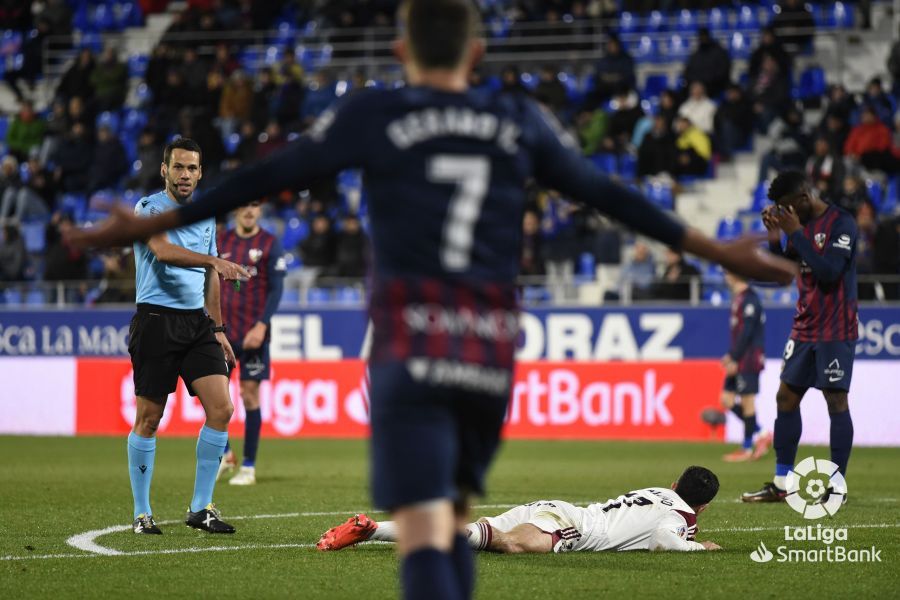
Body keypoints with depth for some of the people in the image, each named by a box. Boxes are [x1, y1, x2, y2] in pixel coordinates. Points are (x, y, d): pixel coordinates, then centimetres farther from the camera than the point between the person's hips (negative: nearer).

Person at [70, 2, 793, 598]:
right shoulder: (522, 122, 11)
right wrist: (716, 250, 27)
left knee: (423, 534, -12)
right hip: (492, 355, 3)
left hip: (410, 350, -3)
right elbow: (607, 195, 16)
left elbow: (267, 177, 5)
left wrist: (151, 225, 14)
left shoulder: (372, 116, 4)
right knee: (455, 515, 22)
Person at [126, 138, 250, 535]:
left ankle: (201, 508, 1)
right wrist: (213, 261, -38)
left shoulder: (206, 216, 15)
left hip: (197, 321, 5)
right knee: (148, 418, -2)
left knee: (221, 409, -7)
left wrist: (217, 329, 20)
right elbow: (163, 250, -25)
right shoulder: (148, 209, -5)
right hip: (156, 320, -5)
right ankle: (142, 513, 9)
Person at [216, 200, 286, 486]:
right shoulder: (221, 241, 8)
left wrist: (262, 325, -15)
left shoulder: (270, 244, -1)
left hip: (253, 332, -3)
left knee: (250, 395, -2)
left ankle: (248, 467, 6)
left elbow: (276, 289, -5)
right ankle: (224, 454, 13)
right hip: (223, 330, 3)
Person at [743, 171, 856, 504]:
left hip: (836, 331, -8)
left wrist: (796, 233, -20)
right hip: (805, 328, 8)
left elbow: (829, 271, -23)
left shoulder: (841, 223, -12)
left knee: (836, 401, -6)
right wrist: (775, 237, -1)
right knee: (786, 398, 6)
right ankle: (781, 485, 12)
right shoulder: (802, 224, 11)